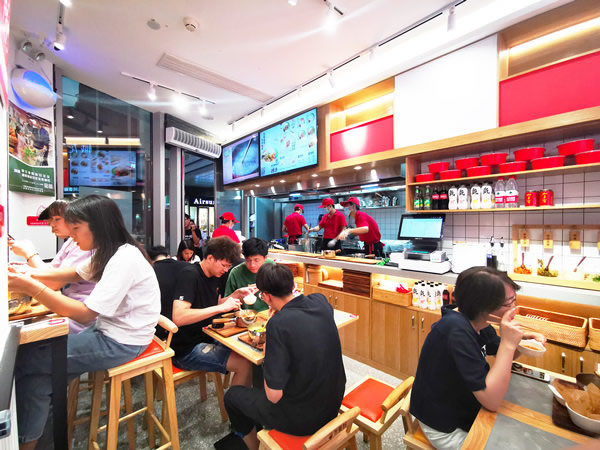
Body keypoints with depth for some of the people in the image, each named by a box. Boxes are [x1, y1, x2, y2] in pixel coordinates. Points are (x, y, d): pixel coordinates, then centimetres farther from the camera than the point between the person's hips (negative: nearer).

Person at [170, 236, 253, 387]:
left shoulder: (214, 275, 6)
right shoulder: (189, 275, -20)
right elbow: (178, 317, -31)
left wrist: (237, 294, 2)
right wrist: (221, 307, -32)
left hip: (206, 338, 9)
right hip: (186, 350, -8)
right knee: (244, 364, -18)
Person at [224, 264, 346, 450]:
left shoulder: (278, 324, -29)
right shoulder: (320, 301, -10)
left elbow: (274, 396, -22)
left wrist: (267, 355, -8)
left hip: (301, 420, -6)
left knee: (232, 396, 17)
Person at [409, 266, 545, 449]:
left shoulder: (478, 323, -6)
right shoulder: (456, 330, -33)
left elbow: (503, 356, 12)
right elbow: (492, 401, -29)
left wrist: (523, 339, -7)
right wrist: (508, 343, -31)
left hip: (464, 410, 8)